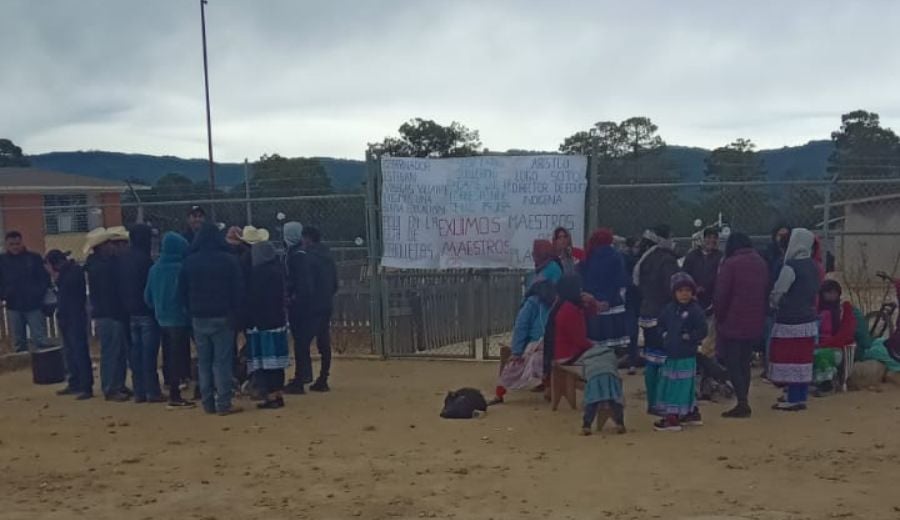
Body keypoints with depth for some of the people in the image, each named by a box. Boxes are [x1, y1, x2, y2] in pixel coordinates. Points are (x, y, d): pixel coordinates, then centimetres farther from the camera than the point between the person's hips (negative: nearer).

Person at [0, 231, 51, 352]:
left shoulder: (34, 258, 0)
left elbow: (45, 278, 1)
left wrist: (39, 294, -12)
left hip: (34, 305, -2)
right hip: (13, 307, 2)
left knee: (40, 340, -2)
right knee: (19, 342, 10)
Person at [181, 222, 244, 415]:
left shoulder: (189, 261, 4)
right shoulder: (228, 260, -5)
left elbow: (183, 289, 7)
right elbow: (238, 289, -5)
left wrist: (192, 310, 13)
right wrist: (234, 310, 3)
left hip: (198, 317, 3)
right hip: (222, 316, -3)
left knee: (203, 361, 10)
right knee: (222, 361, -2)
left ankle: (208, 403, 11)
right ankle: (223, 404, -5)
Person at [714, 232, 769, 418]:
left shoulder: (730, 264, -12)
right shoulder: (761, 264, 9)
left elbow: (721, 295, -13)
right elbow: (766, 294, 12)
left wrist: (719, 317, -1)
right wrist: (762, 315, 16)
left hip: (732, 324, -6)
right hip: (755, 324, 6)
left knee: (732, 363, 0)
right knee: (744, 363, 15)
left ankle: (742, 403, -9)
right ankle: (743, 402, 17)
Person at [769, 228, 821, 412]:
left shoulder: (791, 266, -16)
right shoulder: (813, 266, 7)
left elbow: (777, 293, -14)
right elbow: (815, 292, 15)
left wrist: (774, 304, 6)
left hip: (789, 322, -8)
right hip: (809, 320, 8)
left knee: (789, 360, -1)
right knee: (803, 359, 12)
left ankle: (793, 399, 1)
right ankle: (801, 396, 20)